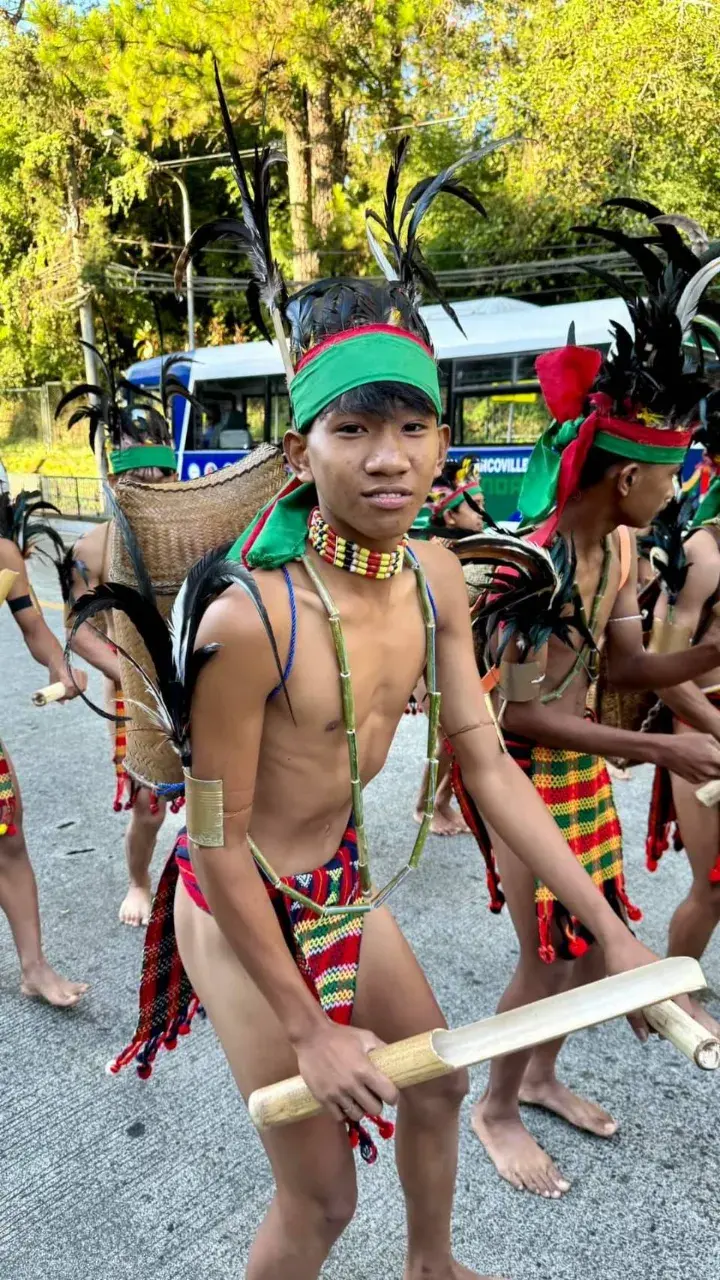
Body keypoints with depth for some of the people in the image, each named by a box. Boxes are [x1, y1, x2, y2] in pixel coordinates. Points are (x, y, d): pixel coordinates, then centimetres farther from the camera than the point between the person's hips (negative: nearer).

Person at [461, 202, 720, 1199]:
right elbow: (519, 712, -24)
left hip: (586, 765, 8)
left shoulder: (620, 548, -1)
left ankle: (541, 1078, 43)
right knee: (549, 959, 4)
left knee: (600, 942, 19)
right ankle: (495, 1108, 31)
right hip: (526, 773, -8)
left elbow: (627, 667, 6)